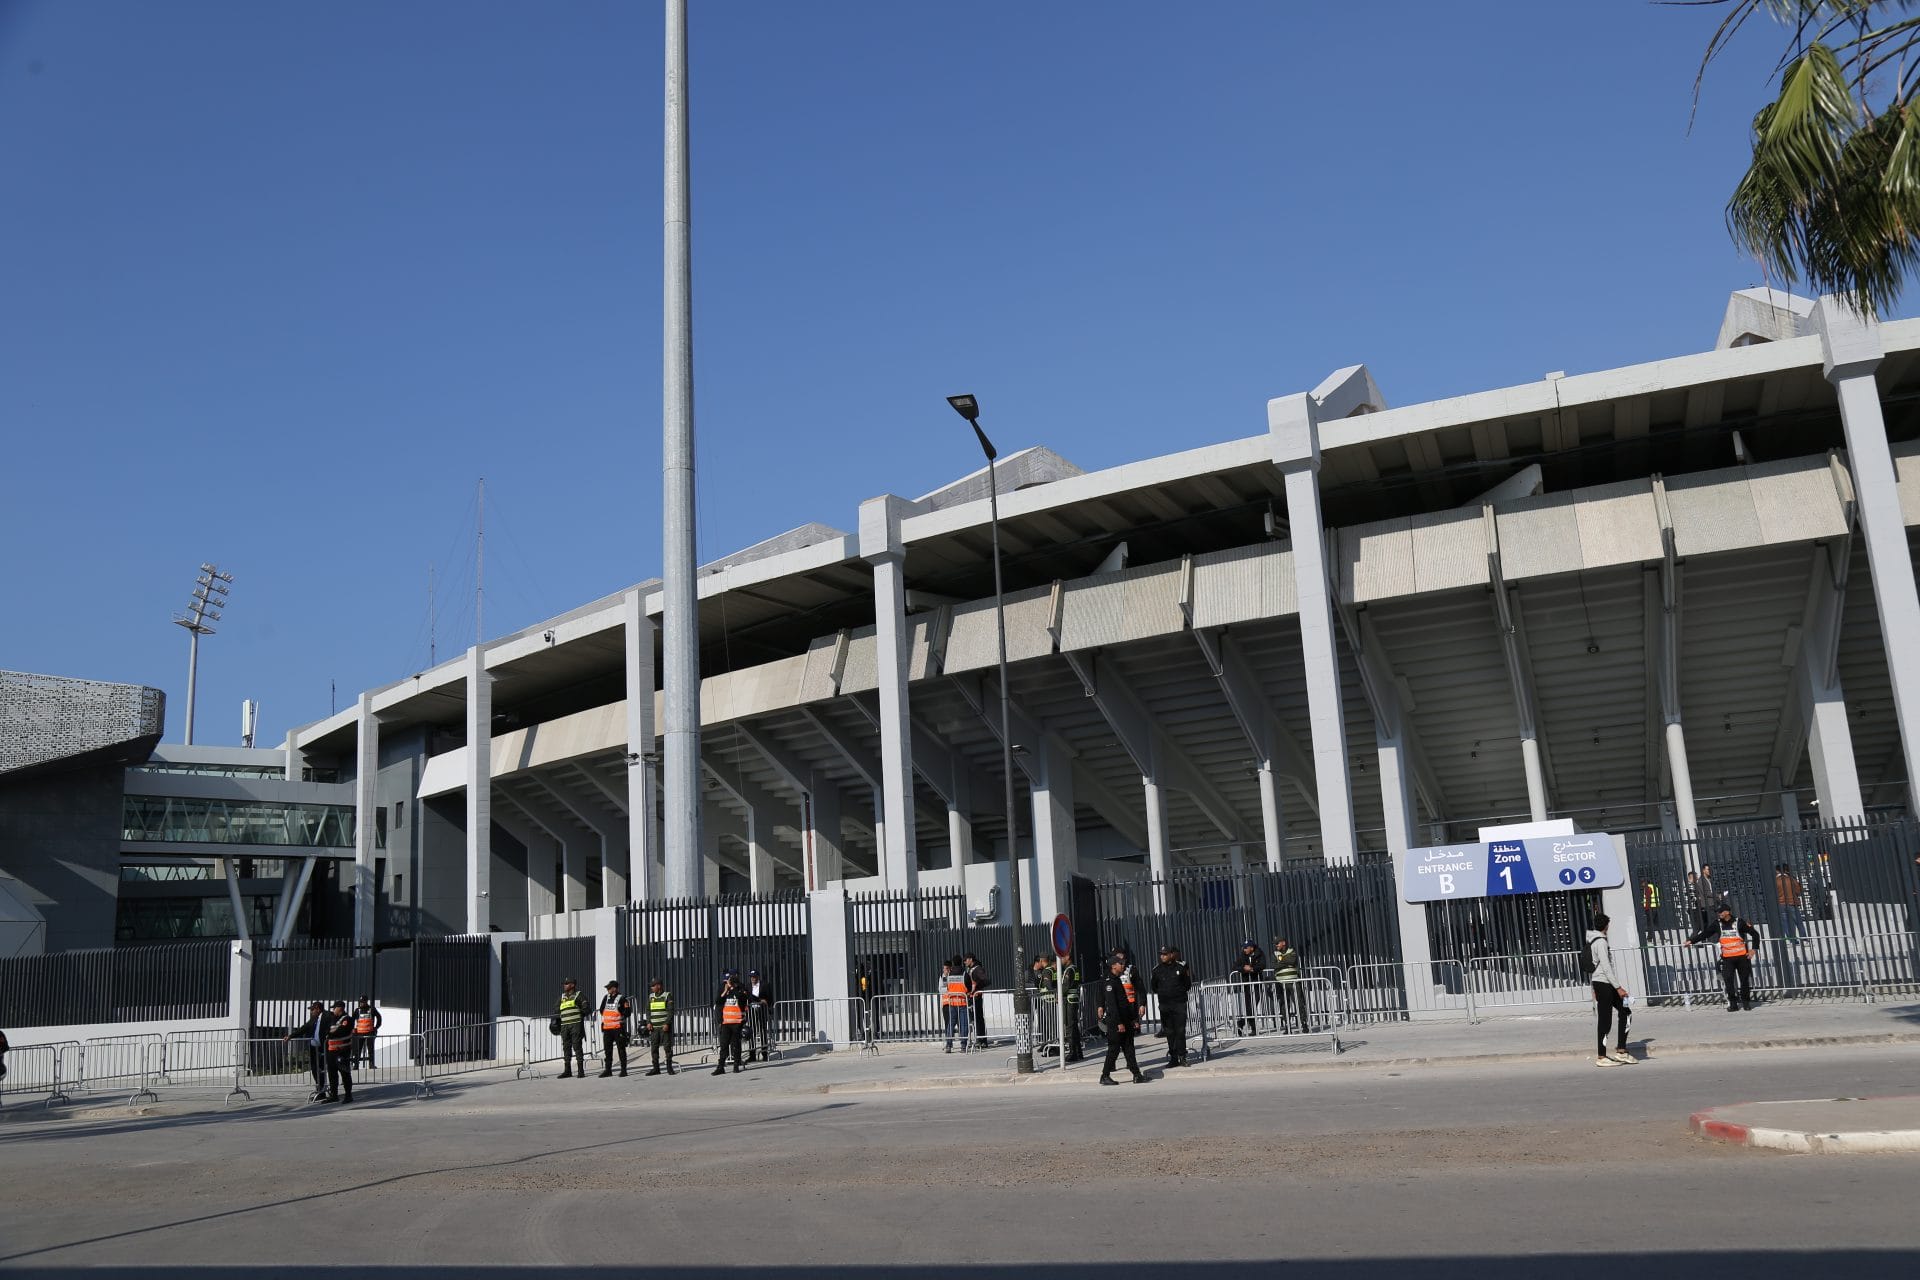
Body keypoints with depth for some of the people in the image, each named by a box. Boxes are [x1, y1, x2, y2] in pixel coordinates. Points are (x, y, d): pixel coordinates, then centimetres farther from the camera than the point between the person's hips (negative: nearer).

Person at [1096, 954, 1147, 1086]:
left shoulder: (1119, 981, 17)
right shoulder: (1109, 982, -12)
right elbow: (1112, 1004, -19)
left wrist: (1134, 1019, 18)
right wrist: (1119, 1023, -22)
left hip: (1126, 1020, 9)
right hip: (1115, 1022, -9)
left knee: (1129, 1048, 7)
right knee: (1114, 1049, -4)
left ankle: (1137, 1075, 7)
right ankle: (1105, 1076, 3)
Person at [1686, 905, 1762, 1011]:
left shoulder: (1739, 923, -6)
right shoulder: (1718, 924, 4)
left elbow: (1755, 933, 1)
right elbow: (1705, 933, 5)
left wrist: (1754, 949, -4)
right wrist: (1692, 941, -1)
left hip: (1742, 956, -2)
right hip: (1727, 958, 2)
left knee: (1744, 980, 6)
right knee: (1728, 981, -9)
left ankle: (1746, 1002, 20)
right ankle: (1733, 1004, -4)